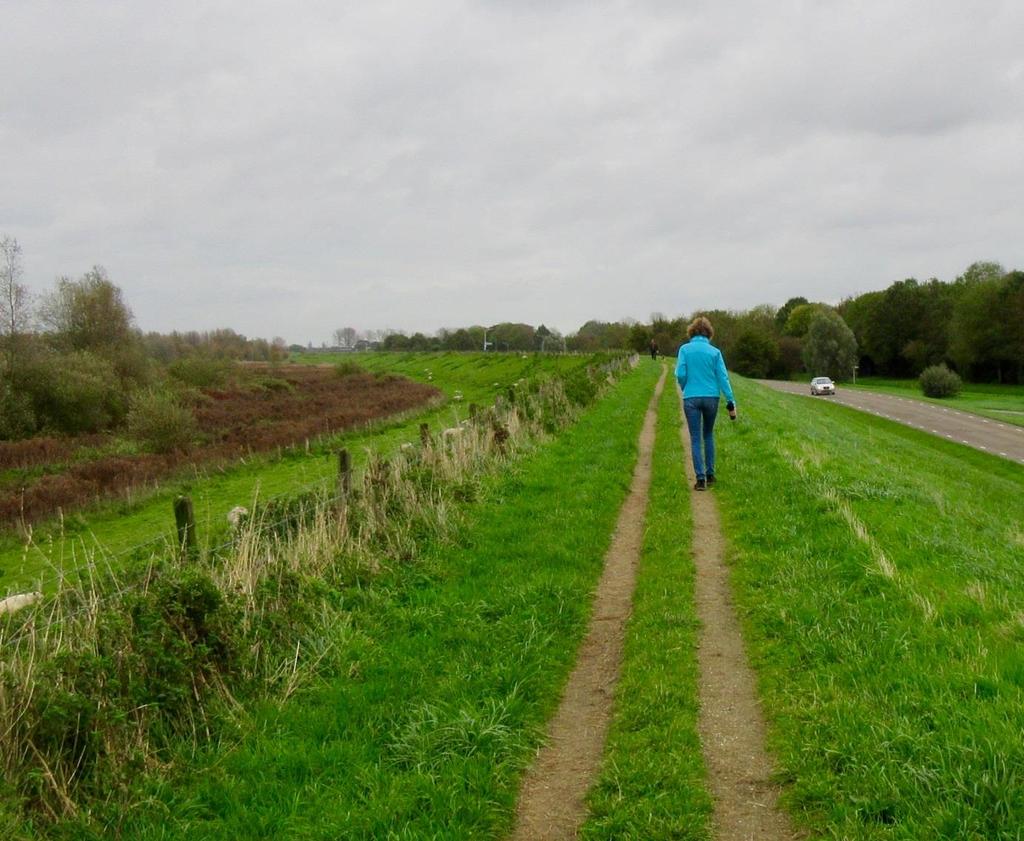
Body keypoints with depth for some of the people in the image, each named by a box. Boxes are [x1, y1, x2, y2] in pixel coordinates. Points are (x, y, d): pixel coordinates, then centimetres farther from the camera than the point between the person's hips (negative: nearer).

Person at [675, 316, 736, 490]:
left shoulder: (685, 349, -2)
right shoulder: (714, 352, 1)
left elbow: (680, 374, -7)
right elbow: (723, 377, -2)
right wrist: (731, 402, -1)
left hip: (691, 398, -2)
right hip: (711, 397, 2)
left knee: (696, 439, 3)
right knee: (708, 435, 20)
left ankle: (701, 478, -5)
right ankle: (710, 474, 22)